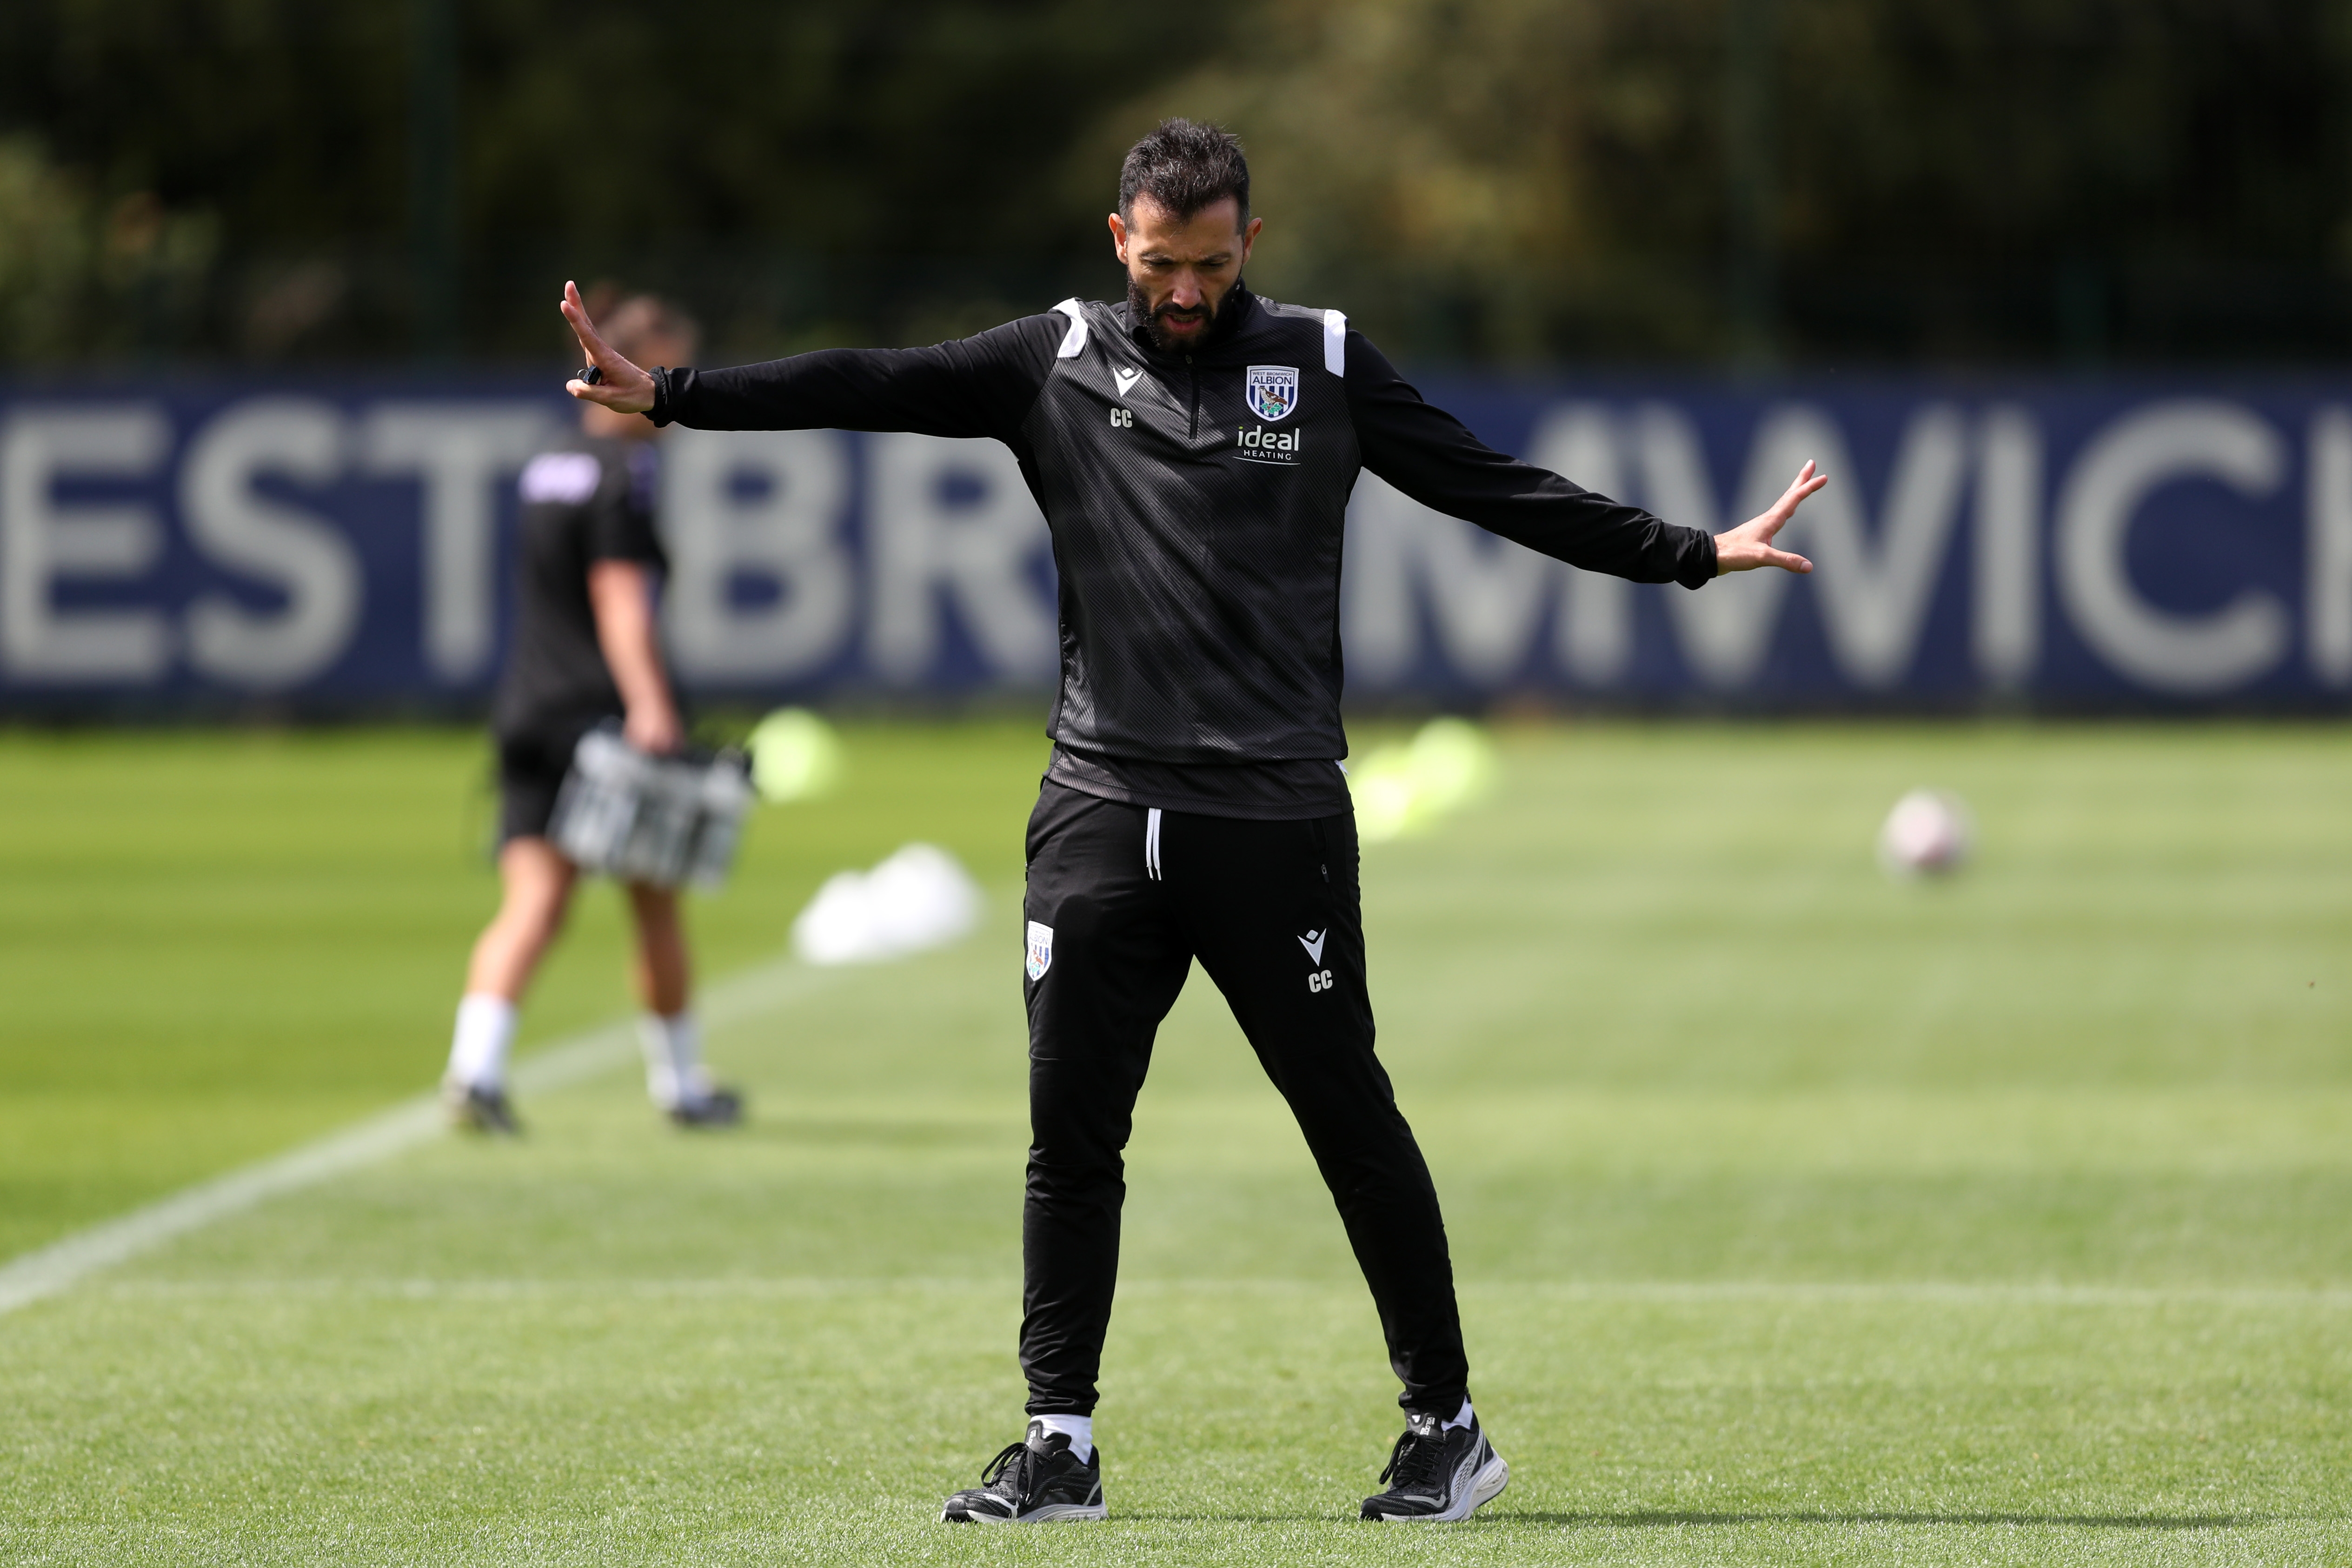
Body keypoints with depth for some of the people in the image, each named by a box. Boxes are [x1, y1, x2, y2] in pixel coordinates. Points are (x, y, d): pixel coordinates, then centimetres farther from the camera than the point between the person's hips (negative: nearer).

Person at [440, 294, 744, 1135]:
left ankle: (474, 1064, -24)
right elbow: (619, 600, -20)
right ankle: (681, 1083, 22)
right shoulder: (624, 472, -10)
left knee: (532, 904, -3)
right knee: (657, 905, 9)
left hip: (527, 710, 7)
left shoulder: (548, 467, 17)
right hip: (602, 713, -7)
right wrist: (649, 702, -29)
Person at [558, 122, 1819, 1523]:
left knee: (1351, 1121, 1)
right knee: (1072, 1131, 1)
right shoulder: (1059, 362, 8)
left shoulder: (1324, 365, 6)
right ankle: (1061, 1447, 9)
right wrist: (672, 396, -7)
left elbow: (1500, 491, 7)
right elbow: (872, 389, 1)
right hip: (1101, 813, 2)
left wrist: (1694, 555, 3)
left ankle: (1449, 1424, 11)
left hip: (1277, 821, -2)